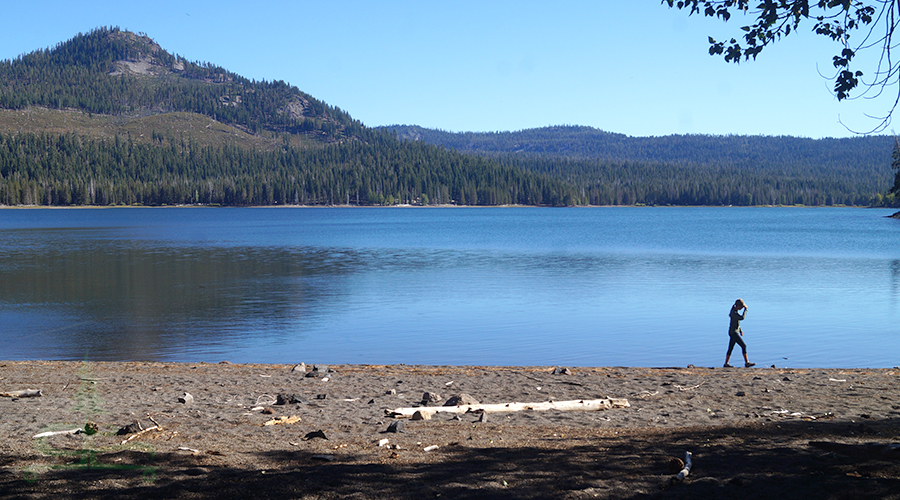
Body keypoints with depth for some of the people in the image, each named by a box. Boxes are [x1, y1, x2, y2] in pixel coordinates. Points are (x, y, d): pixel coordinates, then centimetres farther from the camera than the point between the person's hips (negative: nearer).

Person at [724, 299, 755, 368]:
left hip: (734, 332, 10)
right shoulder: (734, 313, -19)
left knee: (731, 348, 10)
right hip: (733, 333, -10)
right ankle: (747, 363, -8)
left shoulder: (735, 311, 12)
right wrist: (745, 309, -24)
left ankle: (726, 364, 12)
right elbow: (742, 317, -33)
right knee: (743, 346, -10)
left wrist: (740, 330, 21)